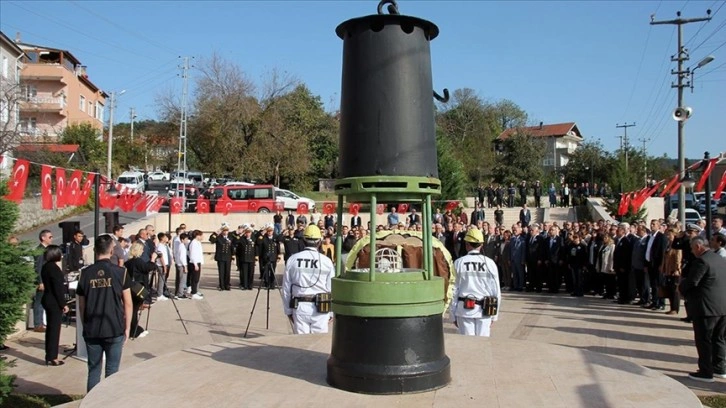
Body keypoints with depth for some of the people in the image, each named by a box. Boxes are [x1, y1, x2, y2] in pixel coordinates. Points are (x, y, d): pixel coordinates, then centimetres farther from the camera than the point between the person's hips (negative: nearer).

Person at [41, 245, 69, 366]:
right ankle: (52, 358, 2)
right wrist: (63, 304, -14)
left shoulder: (45, 267, 9)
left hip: (47, 300, 9)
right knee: (54, 329, -2)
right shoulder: (54, 268, -18)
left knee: (50, 328, 15)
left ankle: (49, 356, 21)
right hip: (54, 302, -9)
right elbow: (58, 288, -20)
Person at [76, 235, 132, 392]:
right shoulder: (120, 272, -7)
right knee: (112, 371, 7)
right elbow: (128, 304, -5)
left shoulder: (86, 274, 0)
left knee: (93, 370, 12)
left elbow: (81, 305, 6)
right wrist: (127, 328, 5)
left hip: (91, 331, 2)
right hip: (115, 330, -2)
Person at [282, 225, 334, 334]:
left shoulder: (292, 259, 1)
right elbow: (331, 288, -1)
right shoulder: (326, 261, -4)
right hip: (320, 309, -2)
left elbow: (286, 288, 5)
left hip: (299, 307, 2)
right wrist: (331, 312, 8)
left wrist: (288, 310, 14)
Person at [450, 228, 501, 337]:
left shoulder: (459, 263, -4)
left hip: (464, 309, 0)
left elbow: (454, 291, -1)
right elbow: (496, 291, 1)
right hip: (484, 311, 0)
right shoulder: (490, 263, -2)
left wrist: (454, 315, 6)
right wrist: (494, 315, 11)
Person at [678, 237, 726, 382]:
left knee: (704, 340, 1)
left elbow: (691, 282, -19)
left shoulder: (701, 261, -17)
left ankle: (706, 373, 6)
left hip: (706, 307, -8)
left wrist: (681, 287, 2)